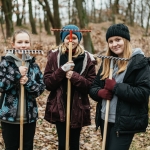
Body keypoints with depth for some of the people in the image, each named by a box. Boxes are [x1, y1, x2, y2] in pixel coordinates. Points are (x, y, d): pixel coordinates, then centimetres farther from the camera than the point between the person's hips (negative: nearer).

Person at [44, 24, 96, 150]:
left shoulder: (87, 58, -2)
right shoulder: (54, 56, -1)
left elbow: (91, 85, -7)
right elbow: (47, 83, -4)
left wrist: (74, 76, -22)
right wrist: (62, 71, -19)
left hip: (78, 108, 1)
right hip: (59, 108, 0)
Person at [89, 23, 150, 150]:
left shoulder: (139, 62, -9)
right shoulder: (107, 62, 9)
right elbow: (93, 87, 11)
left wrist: (115, 87, -20)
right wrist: (100, 92, -12)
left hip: (125, 122, -6)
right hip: (105, 119, 7)